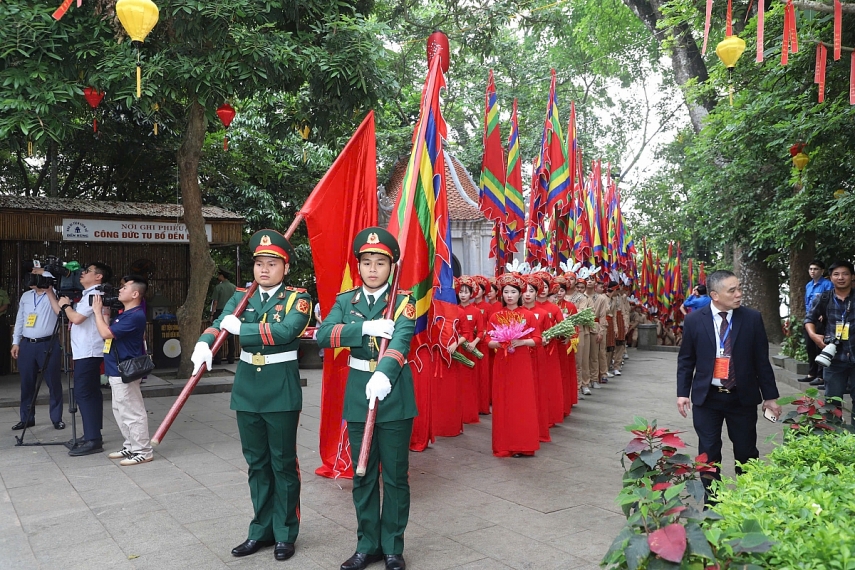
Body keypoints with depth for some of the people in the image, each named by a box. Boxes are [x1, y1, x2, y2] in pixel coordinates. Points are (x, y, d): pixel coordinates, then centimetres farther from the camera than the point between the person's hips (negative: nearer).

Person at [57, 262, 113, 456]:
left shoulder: (93, 294, -13)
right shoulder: (89, 294, 19)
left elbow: (76, 318, -22)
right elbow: (69, 316, 23)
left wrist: (66, 305, -4)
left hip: (88, 352, -10)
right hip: (88, 352, 10)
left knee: (83, 394, -12)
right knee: (91, 393, 13)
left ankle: (93, 440, -13)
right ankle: (92, 434, 19)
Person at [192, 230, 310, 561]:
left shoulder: (297, 298, -5)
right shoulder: (241, 296, 9)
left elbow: (287, 330, -23)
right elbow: (218, 324, -4)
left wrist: (240, 327, -19)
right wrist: (204, 344, -26)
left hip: (281, 388, -4)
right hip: (247, 387, 5)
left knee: (283, 462, 6)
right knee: (256, 462, 14)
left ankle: (285, 533, 19)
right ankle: (262, 529, 28)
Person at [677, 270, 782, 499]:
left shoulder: (752, 318, -3)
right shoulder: (694, 320, -5)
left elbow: (762, 360, 2)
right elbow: (686, 360, 2)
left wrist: (770, 396, 3)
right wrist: (683, 392, -3)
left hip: (743, 397, 1)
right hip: (706, 397, 0)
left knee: (746, 453, 10)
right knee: (708, 453, 7)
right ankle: (711, 502, 21)